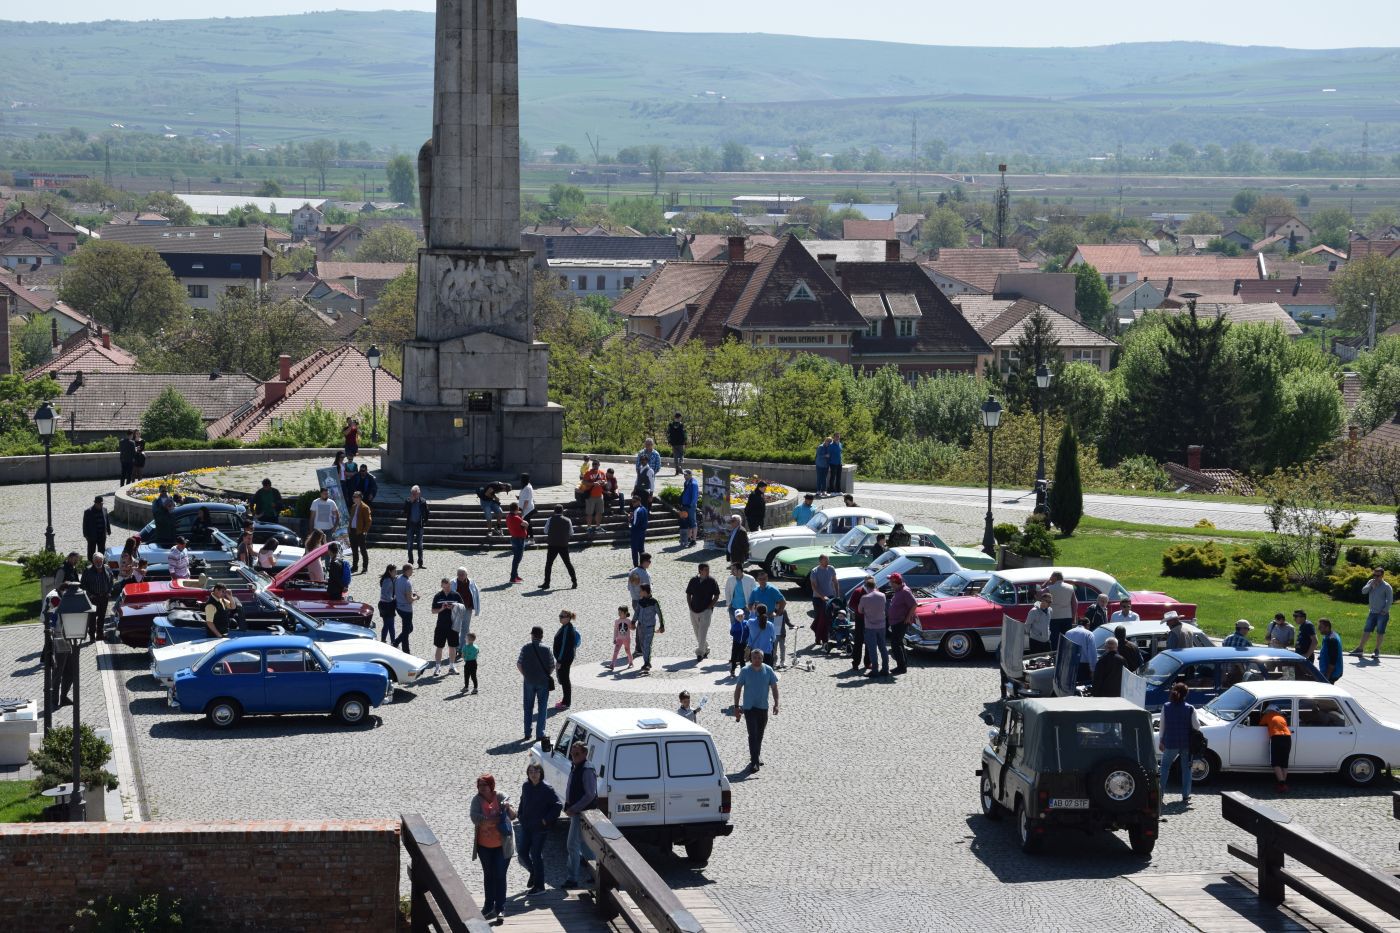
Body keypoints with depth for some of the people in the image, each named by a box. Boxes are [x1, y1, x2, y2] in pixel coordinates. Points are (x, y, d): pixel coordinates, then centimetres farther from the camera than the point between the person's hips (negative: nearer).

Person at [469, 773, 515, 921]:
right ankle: (489, 905, 28)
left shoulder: (501, 798, -10)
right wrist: (493, 819, -29)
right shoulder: (477, 800, -8)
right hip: (484, 846, 3)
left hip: (502, 845, -3)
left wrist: (508, 808, -35)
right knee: (488, 875, 15)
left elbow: (513, 816, -13)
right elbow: (475, 817, -21)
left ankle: (500, 907, 4)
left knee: (500, 876, -2)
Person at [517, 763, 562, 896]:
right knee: (523, 852, 11)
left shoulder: (547, 789, -16)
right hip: (526, 826, 6)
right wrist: (520, 814, 7)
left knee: (536, 855, -2)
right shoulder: (526, 786, 1)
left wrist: (547, 819, -15)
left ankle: (539, 886, 10)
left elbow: (559, 805, -13)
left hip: (540, 828, -6)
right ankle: (533, 873, 39)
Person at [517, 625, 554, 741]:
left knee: (528, 708, 14)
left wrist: (525, 675, 12)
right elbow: (552, 666, -7)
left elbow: (519, 664, -4)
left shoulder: (525, 648, -9)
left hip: (529, 681, 2)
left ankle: (527, 734, 17)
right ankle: (540, 734, 7)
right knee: (542, 708, 8)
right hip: (543, 682, -1)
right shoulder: (546, 649, -12)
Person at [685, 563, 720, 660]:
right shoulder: (693, 580, 5)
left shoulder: (711, 581, -3)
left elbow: (716, 596, 1)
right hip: (693, 611, 4)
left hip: (706, 611, -4)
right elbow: (688, 594, 14)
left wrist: (710, 606, -8)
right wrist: (690, 606, 3)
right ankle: (706, 650, 26)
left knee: (702, 633, -12)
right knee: (698, 633, 11)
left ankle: (700, 653, -12)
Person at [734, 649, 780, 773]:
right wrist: (736, 706, -5)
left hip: (763, 707, 3)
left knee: (760, 734, 15)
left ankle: (757, 756, 34)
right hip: (749, 707, -3)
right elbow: (738, 688, -2)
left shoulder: (768, 670, -2)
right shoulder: (745, 671, -8)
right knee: (753, 734, -11)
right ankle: (754, 762, -12)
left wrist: (776, 704, -2)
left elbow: (774, 687, 5)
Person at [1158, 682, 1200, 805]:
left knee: (1165, 766, 17)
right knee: (1186, 768, 11)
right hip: (1187, 744, 0)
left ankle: (1160, 792, 12)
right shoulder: (1190, 709, -10)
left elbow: (1162, 725, -1)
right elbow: (1196, 726, -9)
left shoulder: (1166, 707, -7)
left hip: (1170, 744, 0)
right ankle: (1186, 796, 12)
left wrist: (1161, 741, 9)